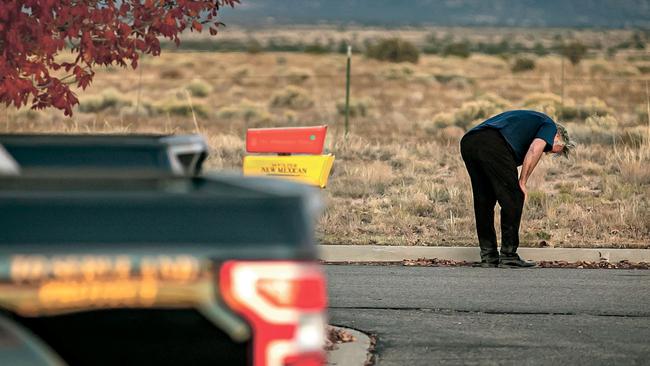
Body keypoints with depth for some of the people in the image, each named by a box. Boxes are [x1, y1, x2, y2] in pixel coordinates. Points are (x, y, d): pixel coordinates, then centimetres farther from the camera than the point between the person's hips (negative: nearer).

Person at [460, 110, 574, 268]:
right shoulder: (549, 126, 18)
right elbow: (535, 150, -4)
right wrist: (522, 182, 2)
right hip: (493, 145, -8)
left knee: (483, 202, 18)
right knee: (513, 200, 4)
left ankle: (488, 256, 21)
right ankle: (508, 255, 7)